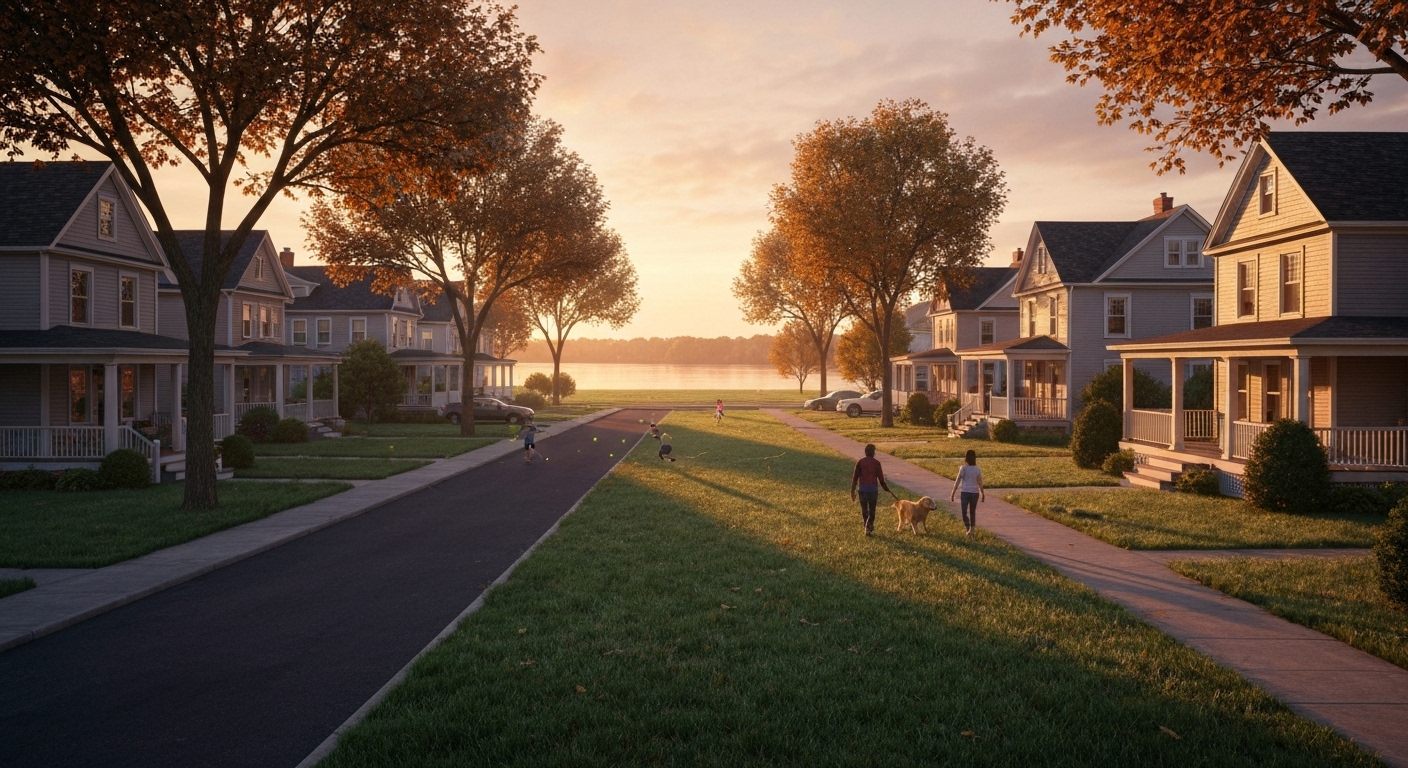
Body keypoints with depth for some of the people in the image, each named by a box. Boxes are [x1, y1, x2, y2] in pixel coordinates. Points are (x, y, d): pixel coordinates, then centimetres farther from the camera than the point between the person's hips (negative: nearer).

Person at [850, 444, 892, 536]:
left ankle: (869, 528, 16)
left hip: (862, 488, 1)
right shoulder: (876, 462, -1)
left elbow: (855, 477, 2)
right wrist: (888, 490, 12)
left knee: (864, 509, 12)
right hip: (873, 488, -1)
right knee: (872, 509, 6)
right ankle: (869, 527, -11)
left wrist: (852, 491, 7)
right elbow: (881, 478, 0)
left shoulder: (860, 462, 4)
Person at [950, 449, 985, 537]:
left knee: (964, 512, 2)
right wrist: (983, 494, 14)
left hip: (965, 492, -3)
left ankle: (969, 529, -15)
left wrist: (953, 493, -1)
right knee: (973, 512, 17)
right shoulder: (977, 469, -3)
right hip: (975, 493, 3)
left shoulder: (963, 468, -9)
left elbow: (957, 481, -7)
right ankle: (972, 530, 24)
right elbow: (980, 483, 2)